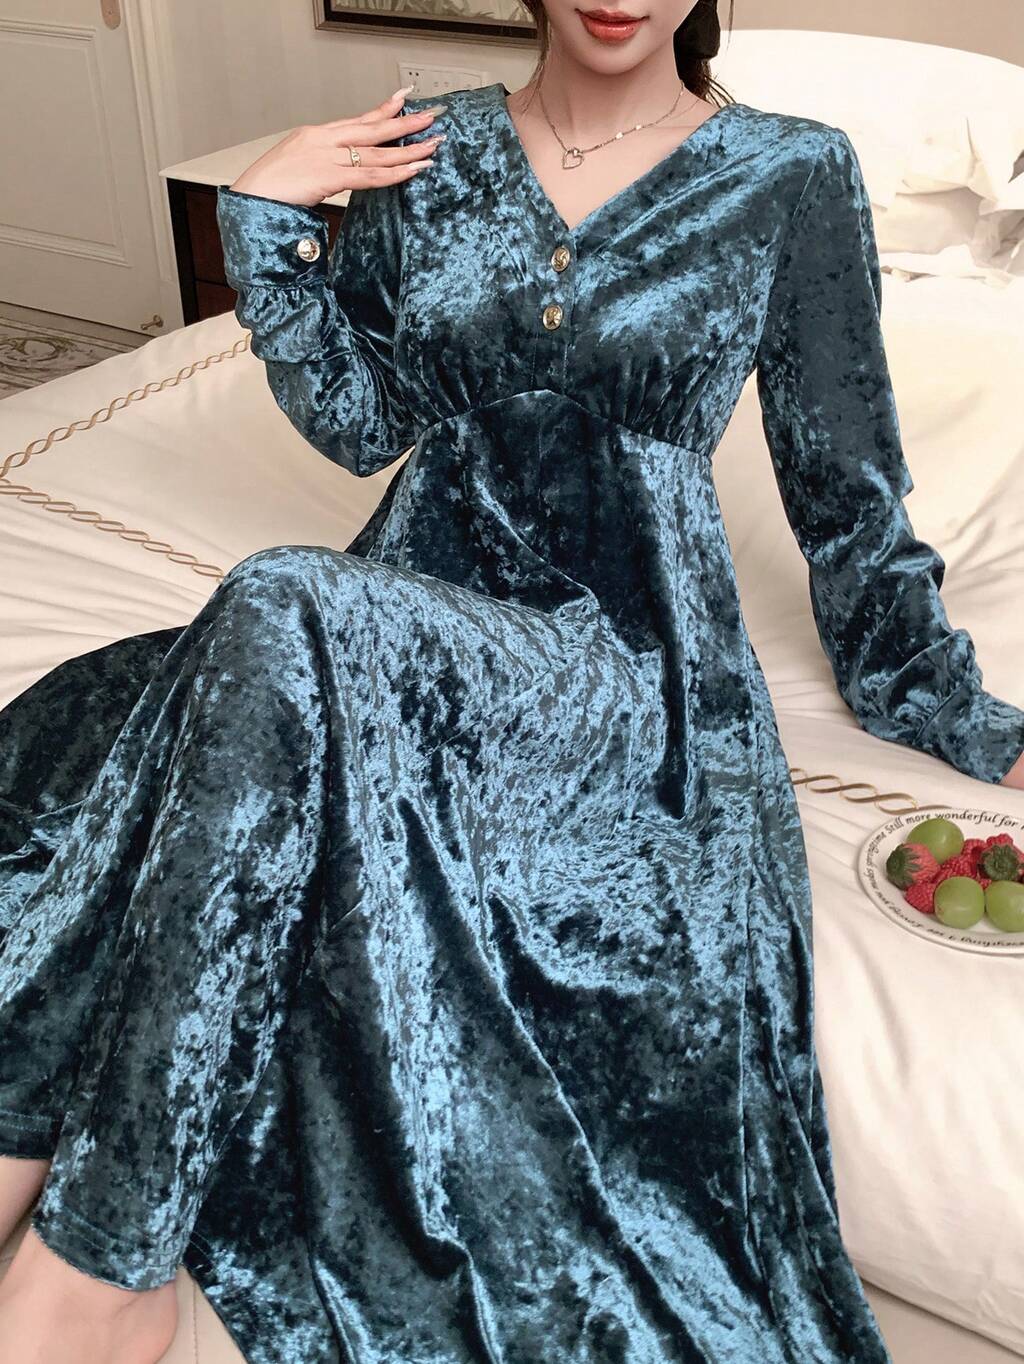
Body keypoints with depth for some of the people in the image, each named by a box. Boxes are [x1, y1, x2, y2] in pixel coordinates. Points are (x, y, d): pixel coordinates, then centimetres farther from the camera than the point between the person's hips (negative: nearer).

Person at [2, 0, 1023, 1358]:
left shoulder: (794, 175, 2)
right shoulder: (432, 147, 11)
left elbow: (847, 487, 8)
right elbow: (357, 421, 14)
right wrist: (270, 216, 2)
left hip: (619, 662, -3)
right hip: (411, 629, 4)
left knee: (283, 620, -34)